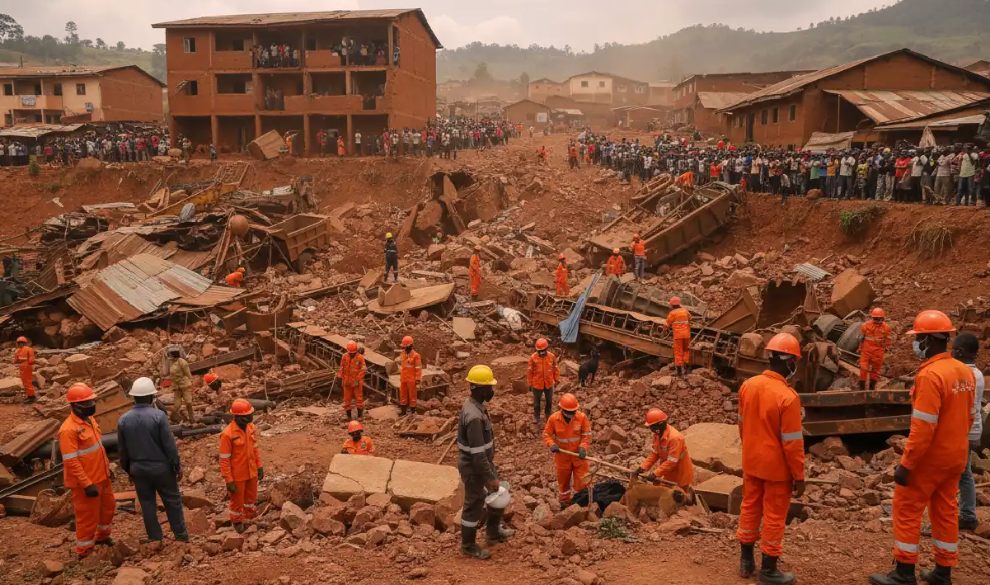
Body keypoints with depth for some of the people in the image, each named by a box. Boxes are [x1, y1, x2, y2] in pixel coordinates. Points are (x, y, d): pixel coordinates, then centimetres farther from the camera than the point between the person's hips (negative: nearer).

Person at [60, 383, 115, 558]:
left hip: (101, 476, 9)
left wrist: (107, 467, 21)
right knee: (87, 516, 5)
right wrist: (87, 484, -24)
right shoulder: (68, 429, -25)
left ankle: (102, 536, 48)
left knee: (108, 507, 25)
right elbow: (70, 461, -25)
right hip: (85, 482, -9)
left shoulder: (89, 419, 3)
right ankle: (84, 553, 22)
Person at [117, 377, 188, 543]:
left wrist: (127, 469, 18)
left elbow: (122, 450, 3)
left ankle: (155, 538, 21)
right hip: (161, 467, -3)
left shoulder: (123, 420, -6)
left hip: (138, 468, 3)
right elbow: (169, 444, -15)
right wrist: (177, 465, -3)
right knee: (172, 501, 11)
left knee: (147, 503, 14)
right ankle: (181, 536, 17)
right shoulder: (158, 416, -18)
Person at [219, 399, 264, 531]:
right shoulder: (228, 434, -26)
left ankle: (251, 519, 44)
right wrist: (228, 480, -18)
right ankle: (237, 523, 38)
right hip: (237, 475, -6)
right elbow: (224, 459, -20)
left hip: (251, 472, 6)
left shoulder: (252, 427, -6)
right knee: (237, 501, 15)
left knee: (251, 498, 23)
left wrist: (259, 466, 9)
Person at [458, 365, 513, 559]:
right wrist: (490, 477, -21)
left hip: (483, 462, 10)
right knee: (474, 506, 9)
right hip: (474, 468, -10)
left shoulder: (474, 405, 0)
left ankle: (493, 532, 44)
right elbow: (477, 454, -29)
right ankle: (468, 546, 28)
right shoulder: (474, 416, -32)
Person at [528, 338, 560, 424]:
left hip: (549, 383, 2)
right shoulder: (533, 357, -18)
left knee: (549, 400, 20)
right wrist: (530, 384, -5)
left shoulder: (551, 356, -12)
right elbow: (529, 371, -9)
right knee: (536, 401, 15)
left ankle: (548, 414, 43)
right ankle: (536, 416, 34)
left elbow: (555, 369, 2)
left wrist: (556, 380, 8)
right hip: (537, 384, -2)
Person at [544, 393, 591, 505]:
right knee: (563, 480, 18)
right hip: (562, 455, 0)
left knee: (582, 481, 3)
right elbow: (546, 434, -6)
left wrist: (583, 447, -24)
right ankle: (564, 502, 40)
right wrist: (552, 444, -25)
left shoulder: (582, 417, -17)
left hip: (579, 455, 0)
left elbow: (587, 434, -9)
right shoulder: (553, 418, -16)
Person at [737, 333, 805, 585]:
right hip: (776, 466, -6)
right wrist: (799, 476, -10)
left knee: (750, 508, 19)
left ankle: (746, 561, 32)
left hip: (751, 461, 6)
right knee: (774, 516, 8)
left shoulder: (748, 386, -5)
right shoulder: (787, 397, -25)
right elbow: (792, 442, -20)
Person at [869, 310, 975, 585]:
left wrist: (906, 464, -20)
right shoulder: (965, 371, 3)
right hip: (956, 456, 8)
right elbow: (968, 417, 12)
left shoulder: (930, 375, -24)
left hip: (930, 457, -8)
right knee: (945, 510, 16)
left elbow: (923, 427, -25)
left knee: (907, 509, 3)